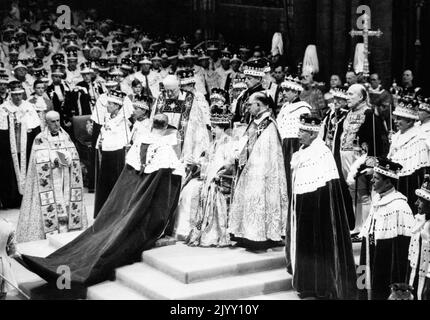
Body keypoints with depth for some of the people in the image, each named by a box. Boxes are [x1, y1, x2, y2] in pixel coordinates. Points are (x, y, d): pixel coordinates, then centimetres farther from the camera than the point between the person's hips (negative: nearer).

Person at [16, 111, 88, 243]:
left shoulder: (65, 136, 11)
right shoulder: (40, 139, -1)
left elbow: (74, 156, 5)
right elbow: (39, 162, -8)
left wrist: (66, 158, -16)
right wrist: (54, 160, -22)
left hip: (66, 177, 4)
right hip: (50, 178, -4)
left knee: (68, 202, 0)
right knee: (52, 204, -8)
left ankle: (67, 231, 5)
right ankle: (52, 235, -5)